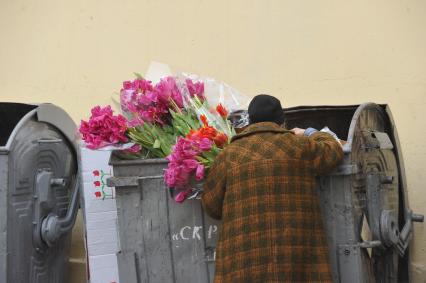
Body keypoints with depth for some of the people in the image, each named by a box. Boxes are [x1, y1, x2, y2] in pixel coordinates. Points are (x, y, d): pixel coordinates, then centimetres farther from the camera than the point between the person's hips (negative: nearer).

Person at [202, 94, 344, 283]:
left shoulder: (229, 154, 2)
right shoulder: (298, 146, 2)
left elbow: (211, 205, 7)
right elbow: (333, 151, 21)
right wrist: (309, 134, 37)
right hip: (297, 248, 1)